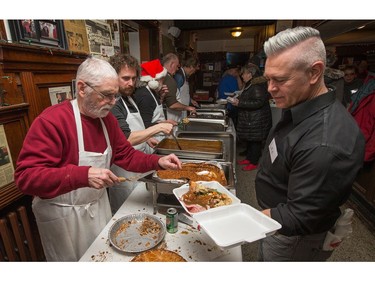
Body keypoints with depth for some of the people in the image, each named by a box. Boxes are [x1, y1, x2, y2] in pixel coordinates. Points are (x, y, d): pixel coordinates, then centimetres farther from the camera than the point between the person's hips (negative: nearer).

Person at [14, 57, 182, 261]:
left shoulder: (107, 118, -3)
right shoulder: (51, 121, -25)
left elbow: (126, 155, 2)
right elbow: (25, 177, -28)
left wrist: (157, 162, -14)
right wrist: (83, 175, -42)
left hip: (99, 205, 6)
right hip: (64, 215, -6)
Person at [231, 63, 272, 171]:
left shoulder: (257, 86, -18)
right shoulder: (250, 85, 15)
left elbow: (258, 103, -25)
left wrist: (240, 103, -24)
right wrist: (238, 100, 8)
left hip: (257, 120, -10)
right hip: (249, 118, 10)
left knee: (255, 141, 0)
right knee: (249, 139, 17)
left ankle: (253, 163, 11)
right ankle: (249, 158, 30)